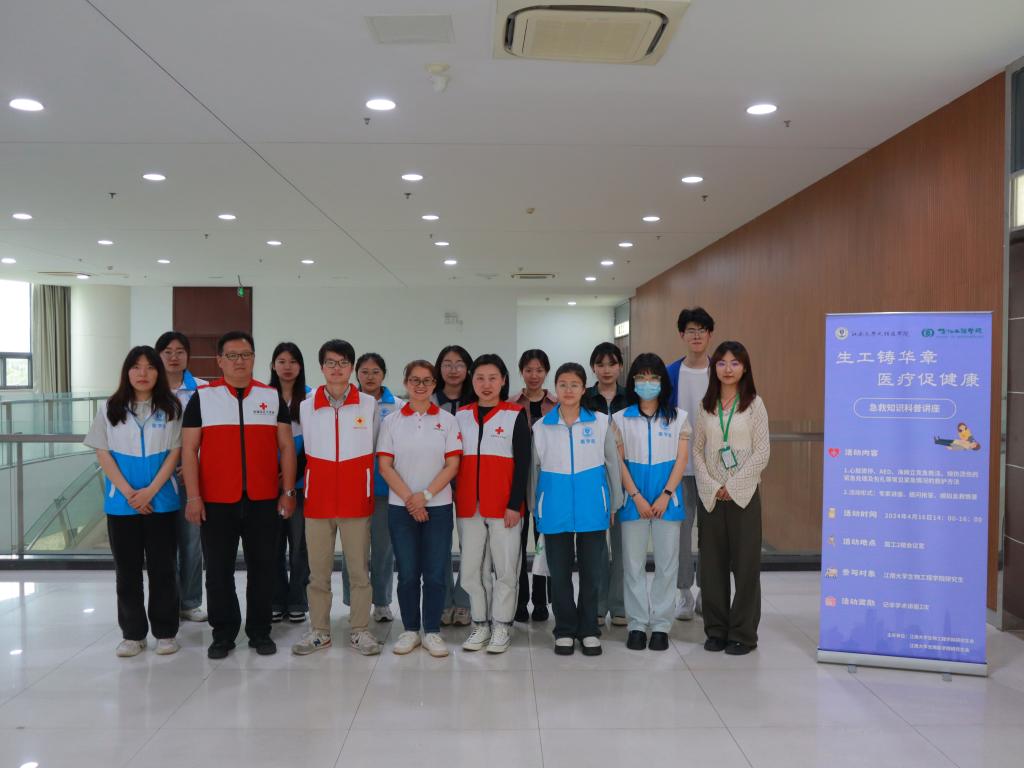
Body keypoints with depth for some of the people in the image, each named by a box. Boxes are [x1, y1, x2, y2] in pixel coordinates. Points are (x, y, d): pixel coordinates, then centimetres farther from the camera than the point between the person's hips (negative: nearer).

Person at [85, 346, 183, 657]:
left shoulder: (171, 408, 2)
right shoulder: (110, 408, 5)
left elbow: (174, 453, -2)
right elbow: (103, 454, 1)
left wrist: (150, 491, -12)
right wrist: (129, 492, -9)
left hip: (161, 500, -1)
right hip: (121, 502, 1)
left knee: (162, 569, 4)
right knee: (127, 570, 8)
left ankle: (165, 632, 15)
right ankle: (132, 634, 18)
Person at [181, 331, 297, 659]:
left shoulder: (273, 397, 7)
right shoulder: (202, 397, 3)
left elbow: (286, 446, 7)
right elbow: (189, 449, 0)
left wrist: (288, 491, 0)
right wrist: (193, 496, -6)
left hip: (263, 501, 1)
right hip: (216, 502, -1)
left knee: (262, 568, 8)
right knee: (219, 570, 7)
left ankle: (260, 632, 22)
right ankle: (223, 634, 22)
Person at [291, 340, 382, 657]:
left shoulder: (370, 405, 2)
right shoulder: (306, 407, 5)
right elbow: (305, 451, 13)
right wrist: (303, 490, 10)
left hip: (357, 500, -1)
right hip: (317, 500, 1)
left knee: (359, 569, 4)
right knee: (318, 571, 8)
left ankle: (360, 630, 16)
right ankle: (319, 630, 20)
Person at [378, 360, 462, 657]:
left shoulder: (447, 420, 3)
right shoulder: (391, 422, 4)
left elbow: (452, 465, -2)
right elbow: (384, 466, -1)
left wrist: (425, 495, -12)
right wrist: (409, 498, -11)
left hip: (438, 507, 0)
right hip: (400, 508, 1)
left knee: (435, 573, 2)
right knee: (407, 573, 5)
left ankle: (432, 631, 13)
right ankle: (410, 630, 18)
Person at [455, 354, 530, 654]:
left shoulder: (516, 415, -1)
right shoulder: (461, 415, 9)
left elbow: (523, 463, -4)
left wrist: (515, 504, -10)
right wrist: (456, 500, 6)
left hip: (504, 505, -3)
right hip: (468, 505, 3)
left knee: (506, 567, 3)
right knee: (471, 568, 9)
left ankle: (501, 626, 16)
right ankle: (480, 624, 22)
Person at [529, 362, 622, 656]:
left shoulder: (601, 424, 2)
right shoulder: (540, 427, 3)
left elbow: (612, 465, 8)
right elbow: (533, 470, 10)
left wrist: (615, 504, 10)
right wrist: (533, 507, 13)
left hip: (592, 509, 0)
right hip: (555, 509, 0)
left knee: (591, 571, 7)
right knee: (559, 572, 7)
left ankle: (589, 630, 21)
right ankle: (565, 630, 21)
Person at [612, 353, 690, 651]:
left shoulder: (678, 417, 6)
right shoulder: (621, 419, 4)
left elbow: (681, 459, 0)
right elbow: (619, 461, -1)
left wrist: (665, 496, -10)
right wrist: (637, 497, -10)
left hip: (667, 498, 0)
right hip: (633, 499, 0)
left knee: (667, 562, 4)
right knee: (633, 563, 4)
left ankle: (661, 624, 14)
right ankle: (637, 624, 14)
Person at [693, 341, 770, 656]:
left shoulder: (754, 404, -1)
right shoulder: (705, 405, 7)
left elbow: (762, 452, -6)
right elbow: (697, 450, 6)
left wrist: (732, 486, -11)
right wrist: (712, 487, -7)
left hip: (743, 493, -3)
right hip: (710, 495, 3)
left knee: (745, 564, 1)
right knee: (712, 564, 6)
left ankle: (742, 633, 12)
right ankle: (716, 630, 17)